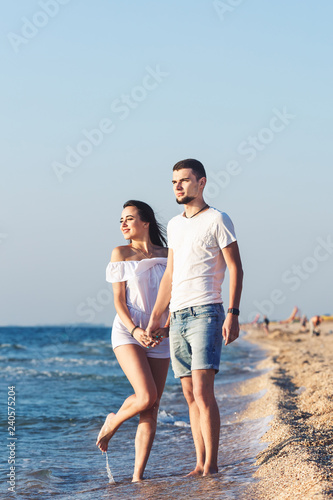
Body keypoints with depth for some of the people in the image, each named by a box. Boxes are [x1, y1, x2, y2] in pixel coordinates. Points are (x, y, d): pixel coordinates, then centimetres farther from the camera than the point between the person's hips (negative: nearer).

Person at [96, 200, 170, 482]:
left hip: (159, 337, 3)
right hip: (127, 332, -3)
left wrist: (166, 329, -11)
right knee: (146, 397, -21)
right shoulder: (121, 254, 3)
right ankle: (113, 422, 11)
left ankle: (138, 476, 1)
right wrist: (134, 330, -17)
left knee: (151, 410, -2)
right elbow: (119, 300, -2)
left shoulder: (167, 256, 9)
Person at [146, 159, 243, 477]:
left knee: (203, 392, -14)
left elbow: (235, 269, -6)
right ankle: (200, 464, 8)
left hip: (205, 313, -7)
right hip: (178, 319, 7)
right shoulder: (174, 225, 18)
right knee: (190, 395, 6)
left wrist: (232, 314, -16)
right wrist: (156, 317, 20)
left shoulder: (217, 220, -2)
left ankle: (211, 465, -11)